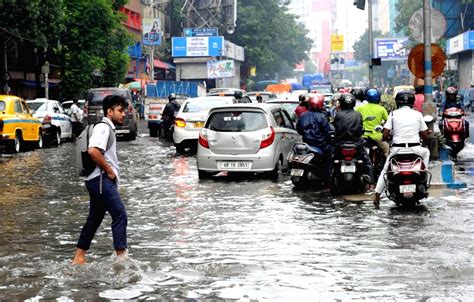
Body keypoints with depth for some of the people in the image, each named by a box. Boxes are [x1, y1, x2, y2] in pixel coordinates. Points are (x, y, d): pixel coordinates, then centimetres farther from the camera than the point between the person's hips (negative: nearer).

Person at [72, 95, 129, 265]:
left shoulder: (108, 128, 21)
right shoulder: (103, 127, -11)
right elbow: (93, 151, -25)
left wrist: (112, 171, 12)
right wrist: (109, 171, -17)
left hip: (102, 180, 11)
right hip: (101, 179, -11)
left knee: (94, 219, 13)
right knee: (120, 215, -15)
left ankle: (79, 257, 18)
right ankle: (121, 256, -18)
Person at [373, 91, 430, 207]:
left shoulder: (393, 114, 0)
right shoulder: (418, 114, 4)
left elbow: (385, 135, -6)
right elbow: (425, 135, 6)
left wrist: (386, 139, 16)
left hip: (397, 149, 0)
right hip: (415, 149, 0)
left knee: (385, 171, 18)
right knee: (426, 152, 33)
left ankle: (377, 197, 7)